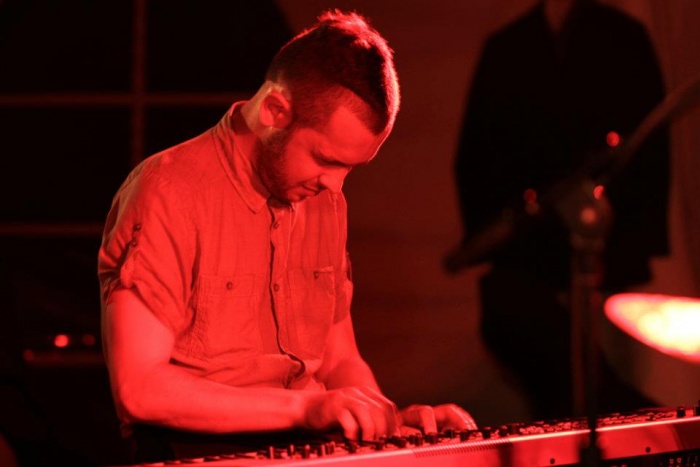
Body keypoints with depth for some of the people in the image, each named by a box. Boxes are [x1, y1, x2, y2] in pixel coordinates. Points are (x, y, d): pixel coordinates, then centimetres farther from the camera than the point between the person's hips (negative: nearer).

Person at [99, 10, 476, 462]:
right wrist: (303, 407, -19)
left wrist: (389, 418, 0)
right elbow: (138, 389, -16)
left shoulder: (326, 202, 13)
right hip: (201, 454, -6)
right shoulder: (168, 192, -11)